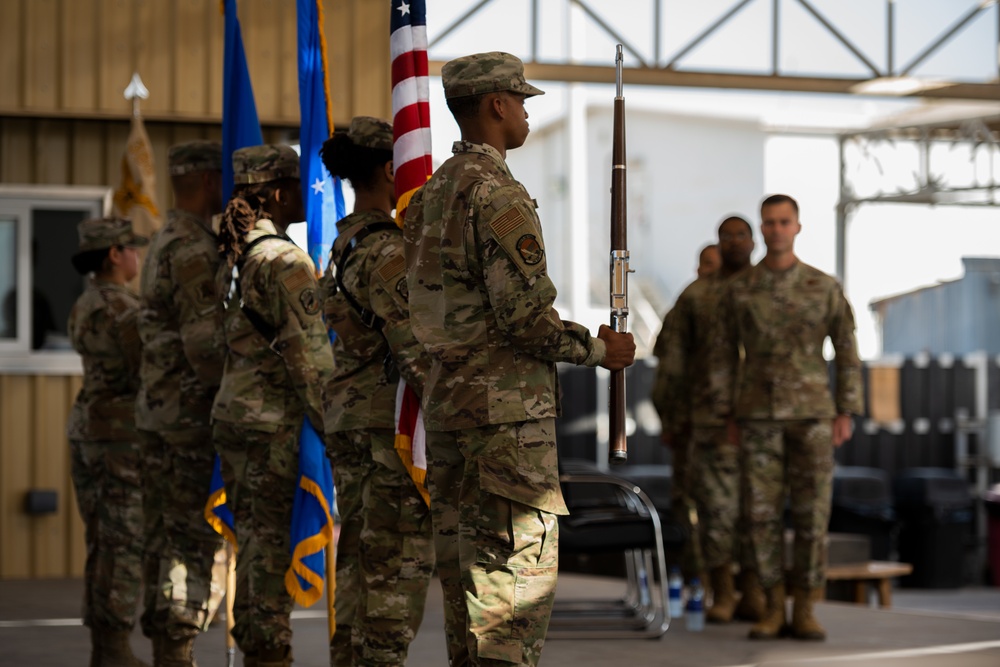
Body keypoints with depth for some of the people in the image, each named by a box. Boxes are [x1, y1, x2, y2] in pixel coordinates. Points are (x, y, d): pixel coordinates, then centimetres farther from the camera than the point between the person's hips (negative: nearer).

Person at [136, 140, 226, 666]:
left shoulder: (164, 244, 18)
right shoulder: (194, 248, -15)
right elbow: (204, 344, -20)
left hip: (157, 412, 10)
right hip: (191, 416, -10)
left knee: (166, 537, 11)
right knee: (196, 539, -8)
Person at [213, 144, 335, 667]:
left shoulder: (234, 255, 14)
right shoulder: (284, 260, -13)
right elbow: (309, 354, -17)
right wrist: (334, 428, -14)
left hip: (233, 411, 9)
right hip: (274, 418, -9)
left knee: (253, 542, 11)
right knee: (271, 546, -6)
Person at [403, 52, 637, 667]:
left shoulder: (432, 194, 15)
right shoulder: (498, 193, -14)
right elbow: (526, 316, -20)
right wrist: (599, 349, -4)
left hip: (445, 402, 10)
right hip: (506, 407, -9)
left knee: (463, 561, 12)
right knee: (519, 565, -7)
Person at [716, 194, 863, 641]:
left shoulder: (825, 287, 1)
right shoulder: (738, 289, 3)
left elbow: (847, 353, 3)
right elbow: (727, 355, 8)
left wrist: (846, 415, -3)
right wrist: (729, 418, 3)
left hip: (812, 413, -1)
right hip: (760, 413, 1)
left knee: (811, 511, -2)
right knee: (763, 512, -2)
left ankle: (804, 612, 4)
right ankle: (773, 611, 6)